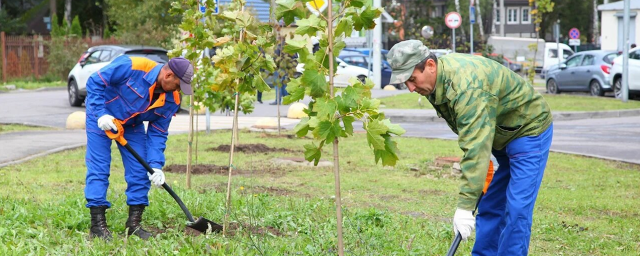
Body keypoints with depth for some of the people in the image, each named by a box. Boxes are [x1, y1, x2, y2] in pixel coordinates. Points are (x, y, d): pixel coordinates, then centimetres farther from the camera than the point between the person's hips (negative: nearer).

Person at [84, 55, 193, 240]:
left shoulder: (171, 100, -15)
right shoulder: (131, 67, -33)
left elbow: (158, 134, -10)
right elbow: (95, 82, -25)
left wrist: (156, 166, -21)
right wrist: (101, 114, -31)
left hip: (132, 126, 5)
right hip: (102, 118, -5)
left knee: (139, 172, -1)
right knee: (98, 169, -10)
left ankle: (134, 224, 8)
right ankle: (97, 225, -7)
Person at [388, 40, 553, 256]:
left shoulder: (467, 86, -36)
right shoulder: (437, 79, -5)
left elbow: (476, 149, -40)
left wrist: (465, 206, -40)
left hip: (528, 130, -10)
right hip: (500, 136, 10)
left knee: (516, 210, -15)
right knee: (489, 208, 11)